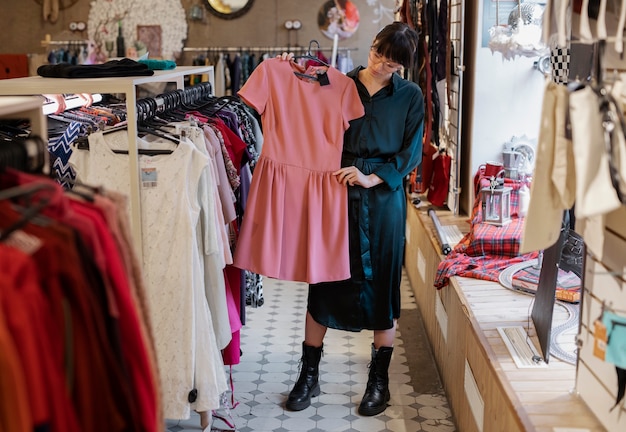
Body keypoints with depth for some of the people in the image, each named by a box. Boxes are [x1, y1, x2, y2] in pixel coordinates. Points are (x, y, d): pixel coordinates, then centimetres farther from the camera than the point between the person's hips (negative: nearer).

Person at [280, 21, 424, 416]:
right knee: (323, 280, 3)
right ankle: (309, 376, 17)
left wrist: (373, 177, -15)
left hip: (383, 198, 0)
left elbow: (411, 153, -2)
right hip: (336, 194, 1)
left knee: (381, 284, 5)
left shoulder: (410, 96, 4)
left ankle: (379, 380, 20)